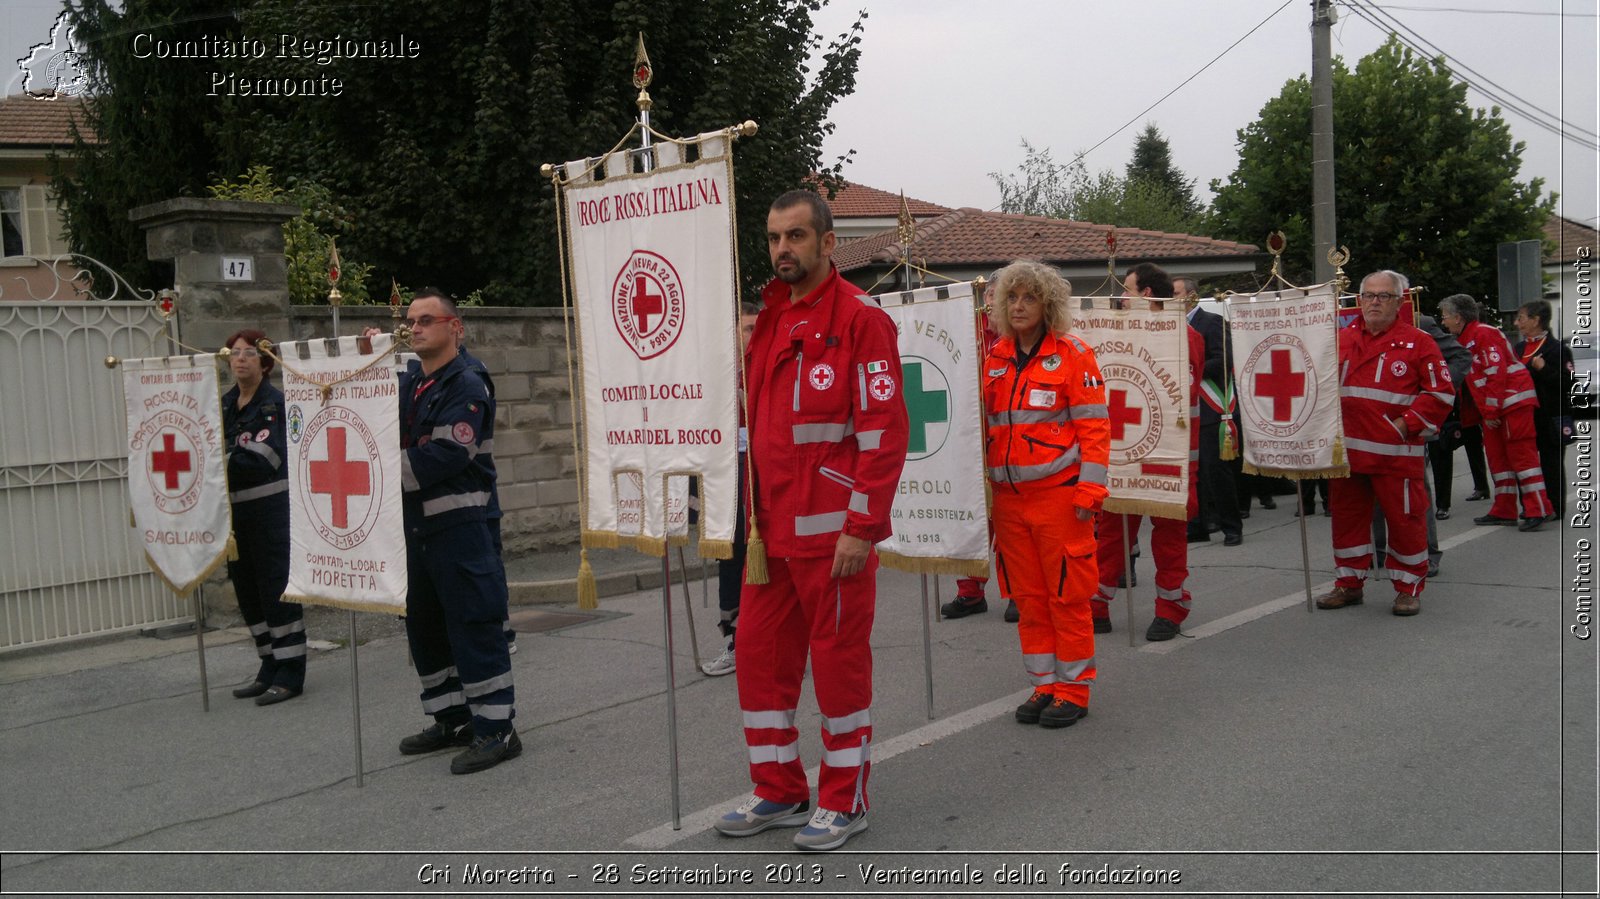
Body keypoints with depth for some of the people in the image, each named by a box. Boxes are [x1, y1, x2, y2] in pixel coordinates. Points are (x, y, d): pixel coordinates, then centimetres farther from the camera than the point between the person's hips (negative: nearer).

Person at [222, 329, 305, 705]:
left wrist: (223, 456, -15)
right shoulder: (223, 404, 13)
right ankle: (270, 667, 23)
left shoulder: (276, 403, -7)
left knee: (277, 588, -5)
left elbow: (264, 457, -15)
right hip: (234, 509, 7)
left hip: (270, 508, -7)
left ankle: (290, 673, 2)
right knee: (247, 589, 12)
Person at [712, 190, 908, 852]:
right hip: (771, 528, 7)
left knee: (839, 659, 3)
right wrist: (749, 513, 12)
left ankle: (844, 802, 18)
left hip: (833, 531, -7)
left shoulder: (860, 318, -8)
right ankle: (779, 792, 27)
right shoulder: (767, 319, 15)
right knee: (759, 654, 11)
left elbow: (885, 429, -14)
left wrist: (862, 527, -18)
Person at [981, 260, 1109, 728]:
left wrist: (1090, 488, -13)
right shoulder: (995, 359, 10)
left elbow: (1093, 424, -6)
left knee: (1067, 594, 1)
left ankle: (1074, 689, 13)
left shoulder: (1072, 355, -4)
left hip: (1059, 492, -5)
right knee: (1028, 596, 10)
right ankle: (1045, 684, 21)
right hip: (1008, 495, 5)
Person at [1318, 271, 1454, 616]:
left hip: (1396, 452, -4)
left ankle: (1409, 589, 15)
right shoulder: (1343, 339, 11)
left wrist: (1406, 425, -11)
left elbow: (1441, 392, -4)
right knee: (1346, 517, 11)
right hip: (1346, 451, 4)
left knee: (1404, 519, 2)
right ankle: (1349, 584, 24)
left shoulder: (1417, 342, -1)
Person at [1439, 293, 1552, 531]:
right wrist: (1471, 414, 19)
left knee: (1521, 453, -10)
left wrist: (1491, 412, -19)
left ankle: (1537, 509, -8)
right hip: (1493, 408, 10)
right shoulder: (1465, 340, 17)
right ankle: (1504, 511, 14)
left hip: (1512, 402, -10)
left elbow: (1496, 374, -20)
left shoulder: (1483, 335, -14)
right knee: (1496, 455, 10)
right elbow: (1474, 381, 22)